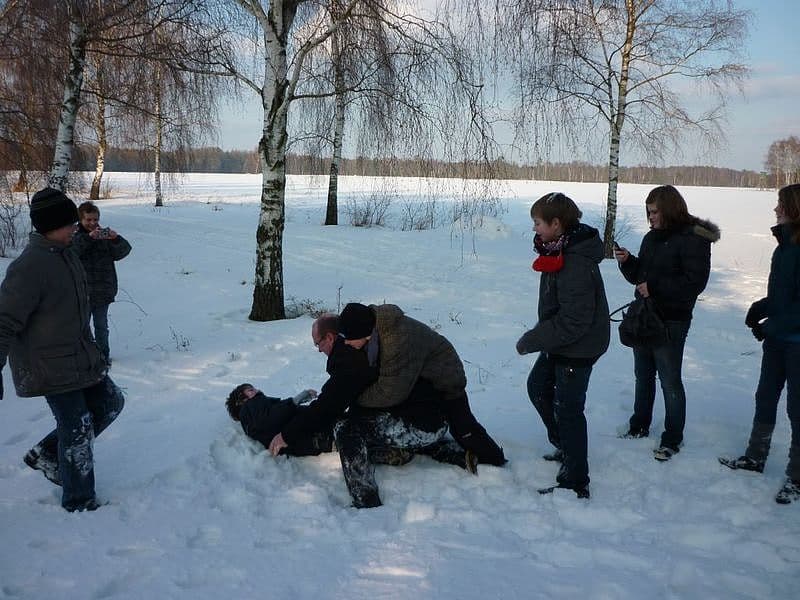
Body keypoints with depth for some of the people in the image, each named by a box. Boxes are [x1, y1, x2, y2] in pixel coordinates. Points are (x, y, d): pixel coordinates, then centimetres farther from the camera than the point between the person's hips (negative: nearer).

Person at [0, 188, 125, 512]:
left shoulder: (65, 256, 8)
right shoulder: (29, 266, -22)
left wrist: (91, 350, 27)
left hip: (79, 357, 9)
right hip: (49, 368, -9)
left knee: (110, 403, 14)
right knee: (78, 429, -2)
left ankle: (46, 454, 27)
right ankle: (79, 502, 16)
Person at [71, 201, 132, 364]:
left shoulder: (105, 237, 4)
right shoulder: (76, 237, 0)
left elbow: (124, 251, -7)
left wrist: (116, 239, -27)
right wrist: (89, 237, -32)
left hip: (103, 291, 1)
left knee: (101, 326, 10)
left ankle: (104, 355, 22)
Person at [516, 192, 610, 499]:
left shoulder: (576, 265, -30)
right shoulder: (560, 251, 1)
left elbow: (573, 322, -31)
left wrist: (531, 340, -24)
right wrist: (536, 337, 11)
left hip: (578, 348, -10)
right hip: (559, 342, 10)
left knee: (567, 409, -1)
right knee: (538, 386, 24)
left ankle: (575, 483, 12)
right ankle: (564, 445, 41)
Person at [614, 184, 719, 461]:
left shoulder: (693, 239, -14)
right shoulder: (652, 237, 9)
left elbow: (695, 282, -19)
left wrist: (655, 287, -23)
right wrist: (627, 261, -5)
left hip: (671, 321, -8)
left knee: (670, 381, 2)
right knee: (643, 375, 19)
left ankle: (673, 439, 16)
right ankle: (639, 426, 35)